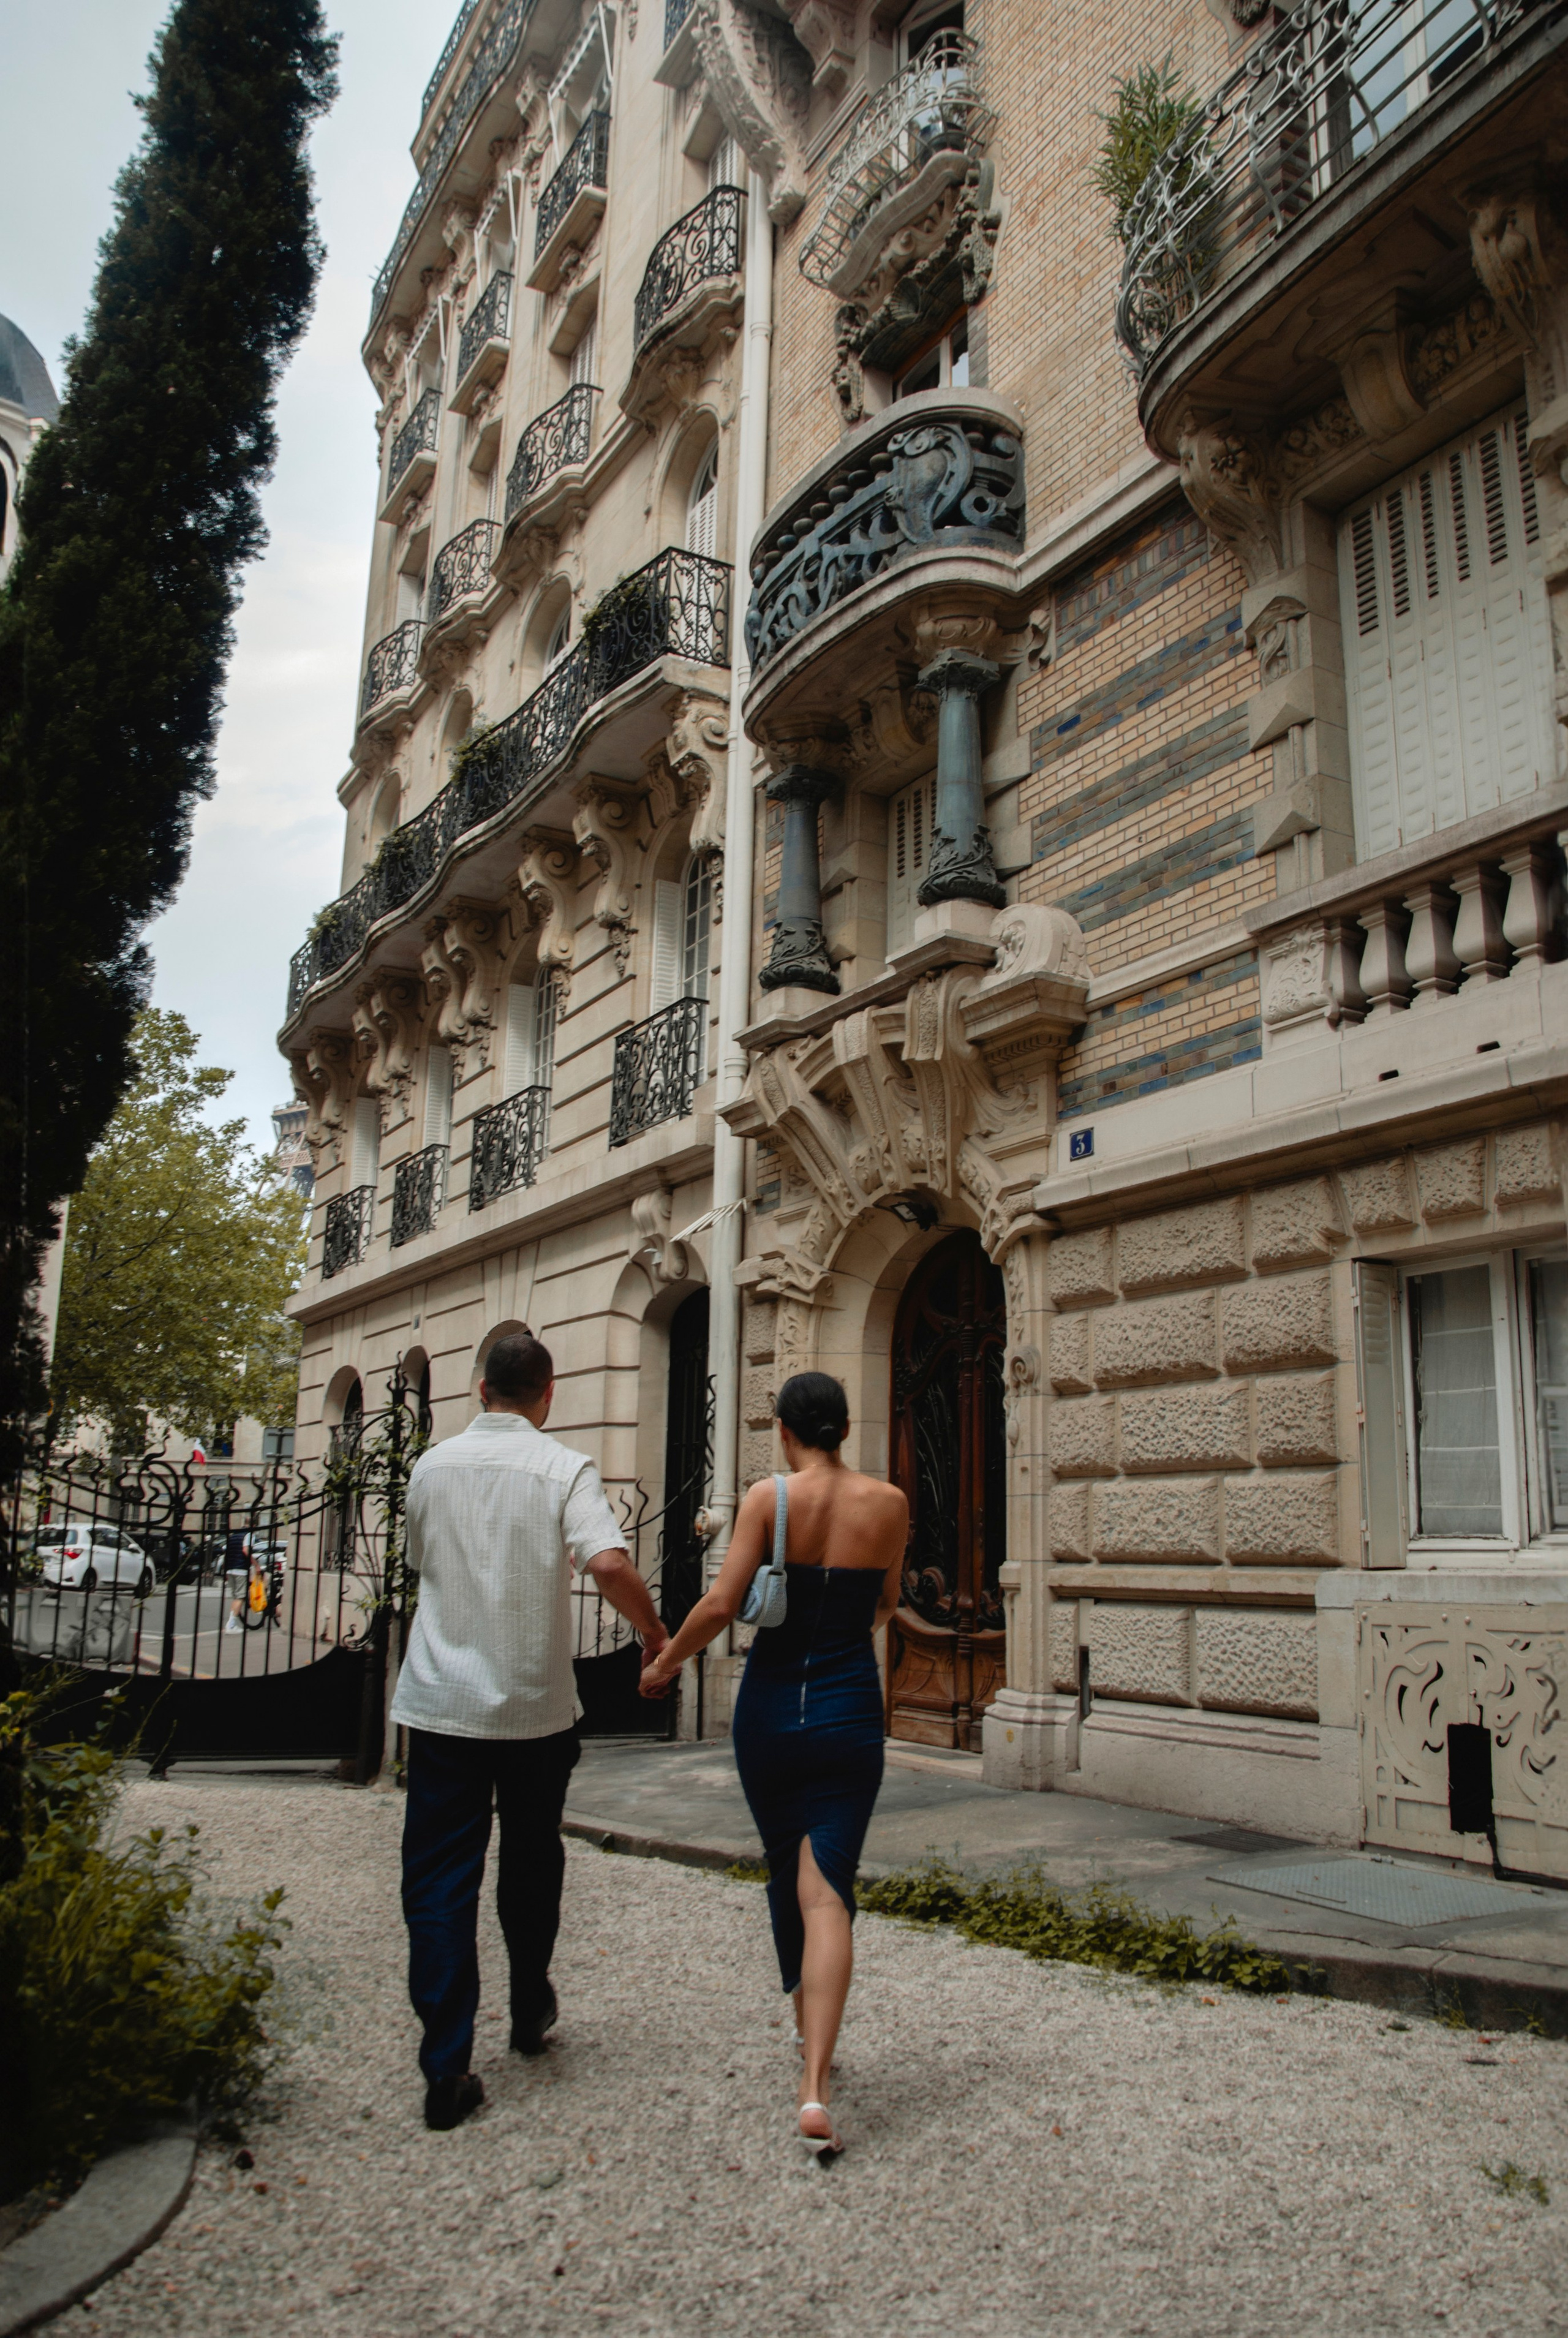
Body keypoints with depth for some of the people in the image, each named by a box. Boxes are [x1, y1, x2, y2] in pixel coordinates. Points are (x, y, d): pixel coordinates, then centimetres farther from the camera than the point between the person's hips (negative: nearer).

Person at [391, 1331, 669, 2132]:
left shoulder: (432, 1466, 4)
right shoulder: (563, 1469, -8)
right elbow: (607, 1563, -22)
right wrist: (654, 1632, -7)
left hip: (440, 1700, 1)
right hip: (533, 1705, -1)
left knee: (438, 1880, 5)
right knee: (531, 1863, 19)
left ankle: (446, 2070, 1)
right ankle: (530, 2014, 36)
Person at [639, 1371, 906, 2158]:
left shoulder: (769, 1496, -8)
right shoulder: (888, 1502, -1)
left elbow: (722, 1602, -13)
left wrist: (665, 1662, 2)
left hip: (770, 1706, 0)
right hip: (849, 1711, 0)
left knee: (787, 1875, 20)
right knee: (827, 1893, -2)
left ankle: (807, 2024, 40)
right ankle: (813, 2088, -15)